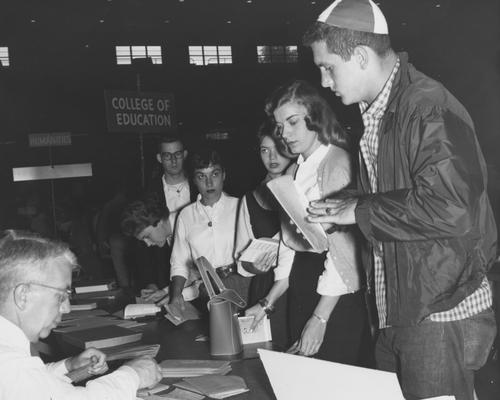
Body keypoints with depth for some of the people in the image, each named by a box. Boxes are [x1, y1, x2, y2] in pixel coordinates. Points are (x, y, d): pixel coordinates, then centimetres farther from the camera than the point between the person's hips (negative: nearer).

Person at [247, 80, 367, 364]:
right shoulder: (294, 172, 14)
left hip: (335, 298, -7)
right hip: (301, 291, 8)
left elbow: (343, 245, -17)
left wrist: (320, 318, -19)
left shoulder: (338, 164, -11)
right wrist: (267, 304, 7)